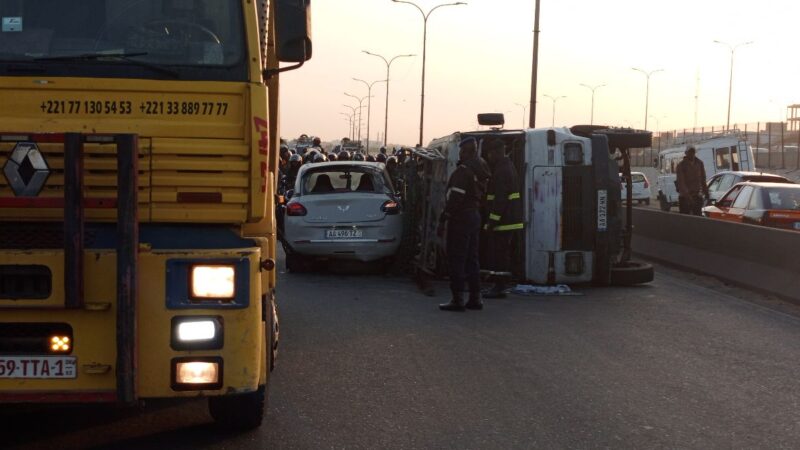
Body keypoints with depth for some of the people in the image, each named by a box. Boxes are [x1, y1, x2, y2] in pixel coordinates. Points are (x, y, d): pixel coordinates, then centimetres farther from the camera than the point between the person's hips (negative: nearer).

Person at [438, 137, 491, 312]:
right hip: (475, 216, 9)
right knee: (471, 258, 14)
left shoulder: (463, 170, -16)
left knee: (456, 259, -5)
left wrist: (443, 220, -19)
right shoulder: (480, 171, 14)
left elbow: (455, 198, -21)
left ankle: (458, 299, -5)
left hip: (461, 217, -9)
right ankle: (475, 298, 17)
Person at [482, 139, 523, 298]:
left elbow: (500, 198, -23)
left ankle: (499, 288, -4)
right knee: (503, 254, 15)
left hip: (503, 220, -10)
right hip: (510, 219, 11)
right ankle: (499, 285, 21)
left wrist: (493, 220, -22)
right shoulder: (508, 166, 16)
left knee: (498, 254, -7)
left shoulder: (501, 171, -17)